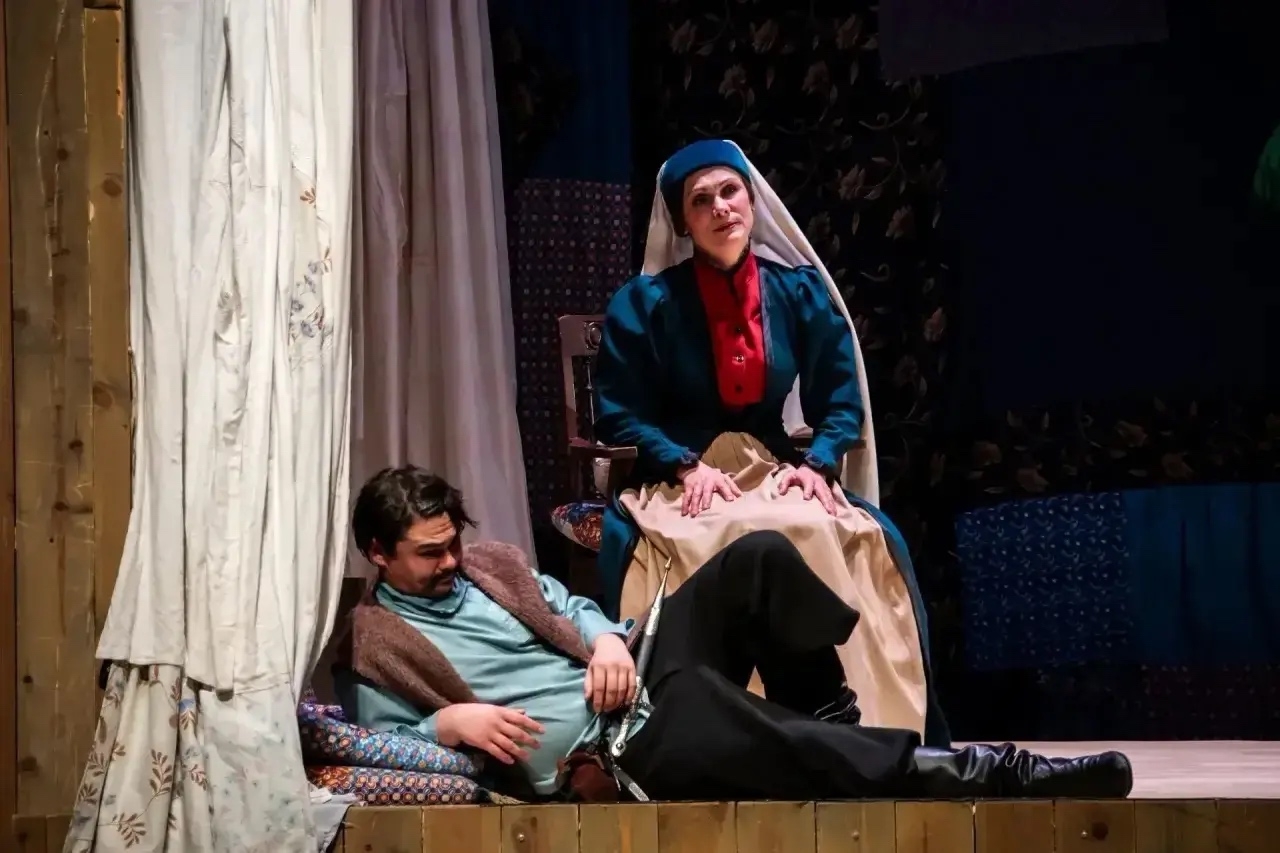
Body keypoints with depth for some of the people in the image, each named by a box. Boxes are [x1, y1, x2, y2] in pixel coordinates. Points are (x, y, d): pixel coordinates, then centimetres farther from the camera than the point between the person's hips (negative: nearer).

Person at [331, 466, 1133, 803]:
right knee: (702, 714, -40)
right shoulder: (373, 646, 4)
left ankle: (827, 720, 2)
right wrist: (448, 722, -19)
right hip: (598, 754, -8)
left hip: (631, 681, 8)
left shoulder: (492, 564, 21)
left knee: (758, 558, -10)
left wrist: (609, 641, 0)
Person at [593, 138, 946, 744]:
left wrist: (817, 464, -10)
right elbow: (619, 414, -1)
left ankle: (875, 724, -23)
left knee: (874, 539, -27)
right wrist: (687, 467, -17)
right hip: (678, 481, -3)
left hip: (777, 472, 3)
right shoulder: (643, 303, 2)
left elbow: (840, 400, 10)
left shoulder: (800, 290, 9)